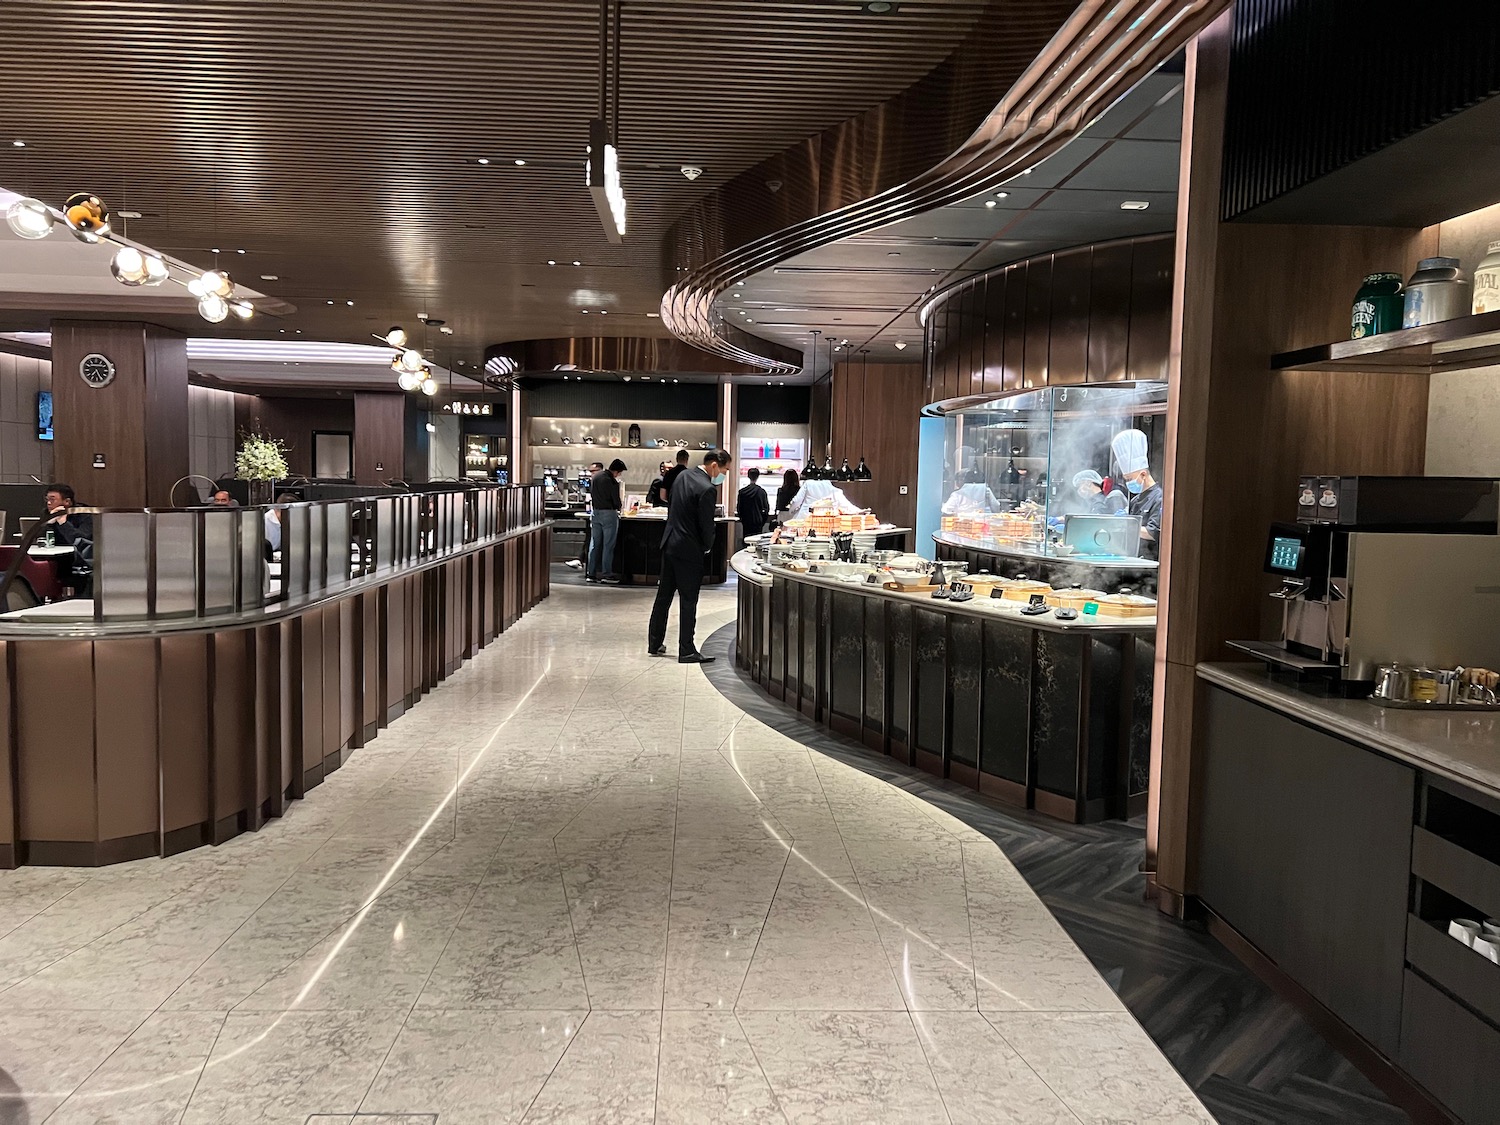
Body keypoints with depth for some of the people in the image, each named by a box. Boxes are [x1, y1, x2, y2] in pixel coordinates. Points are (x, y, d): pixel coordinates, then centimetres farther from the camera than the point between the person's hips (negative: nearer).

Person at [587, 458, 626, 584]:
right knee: (608, 544, 0)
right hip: (609, 513, -7)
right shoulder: (612, 481, -18)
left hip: (596, 511, 7)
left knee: (594, 543, 10)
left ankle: (591, 573, 12)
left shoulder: (596, 476, 6)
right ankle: (606, 573, 3)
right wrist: (618, 508, 10)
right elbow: (616, 501, -11)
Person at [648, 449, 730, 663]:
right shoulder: (707, 489, -20)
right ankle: (686, 650, 4)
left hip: (669, 543, 8)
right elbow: (707, 525, -17)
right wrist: (707, 547, 1)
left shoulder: (682, 476, 6)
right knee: (688, 601, -1)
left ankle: (655, 643, 24)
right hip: (689, 550, -8)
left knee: (664, 596, 15)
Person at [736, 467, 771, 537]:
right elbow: (766, 508, -3)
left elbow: (739, 508, 2)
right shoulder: (761, 491, -7)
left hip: (746, 523, 2)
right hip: (758, 522, -2)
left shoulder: (742, 492, -2)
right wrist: (763, 521, 8)